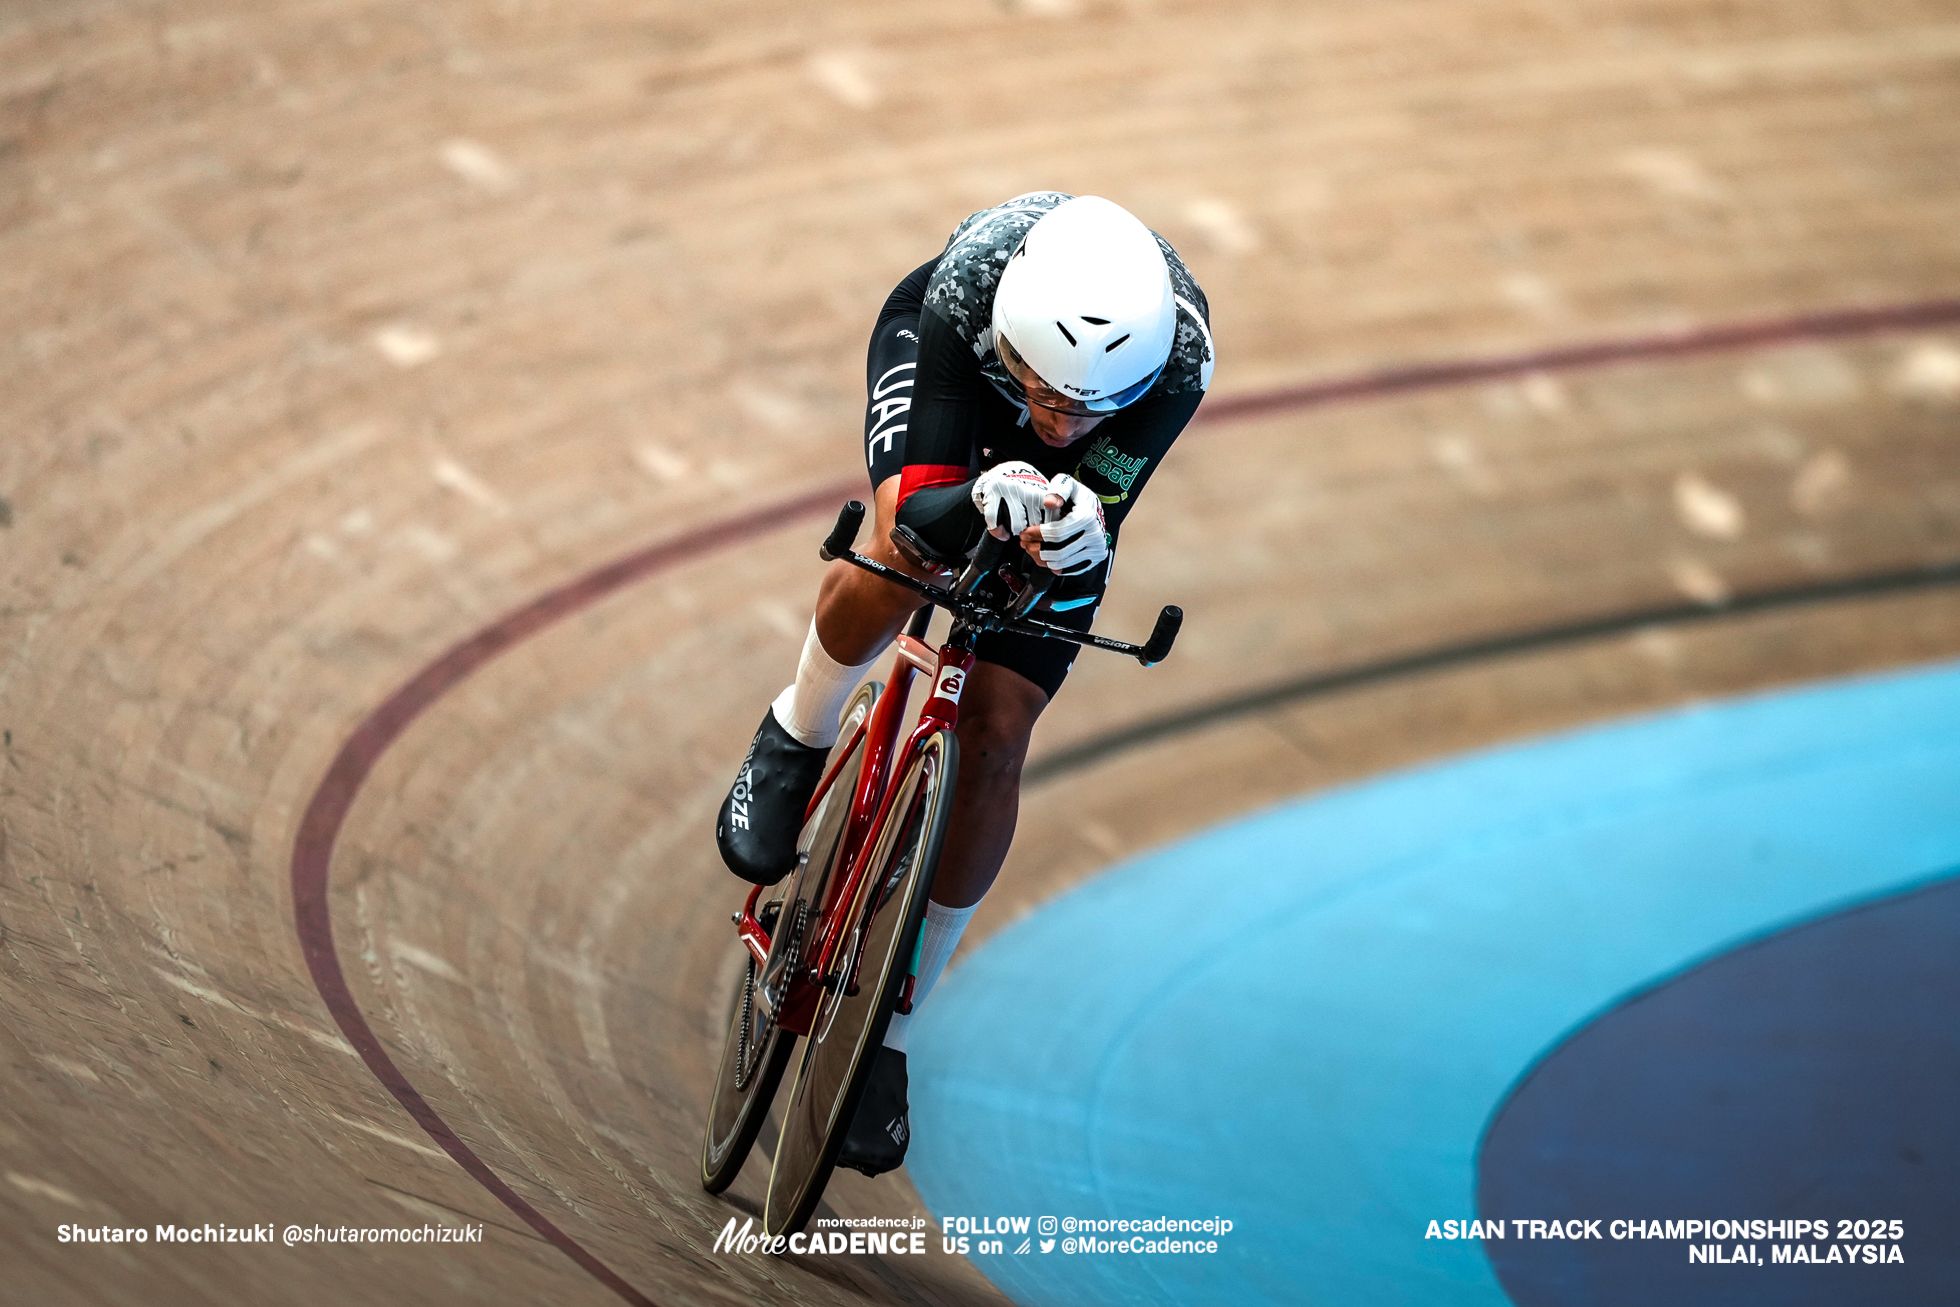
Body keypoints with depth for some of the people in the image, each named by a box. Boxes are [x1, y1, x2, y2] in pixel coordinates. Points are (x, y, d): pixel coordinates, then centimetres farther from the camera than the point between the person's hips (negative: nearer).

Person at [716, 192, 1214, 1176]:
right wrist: (983, 503, -65)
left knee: (996, 732, -8)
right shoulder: (967, 292, -43)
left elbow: (1096, 523, -38)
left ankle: (888, 1030, 7)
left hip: (1081, 482, 1)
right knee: (903, 560, -34)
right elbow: (912, 519, -42)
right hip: (942, 357, -1)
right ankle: (794, 744, 1)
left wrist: (1075, 526, -62)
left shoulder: (1176, 356, -42)